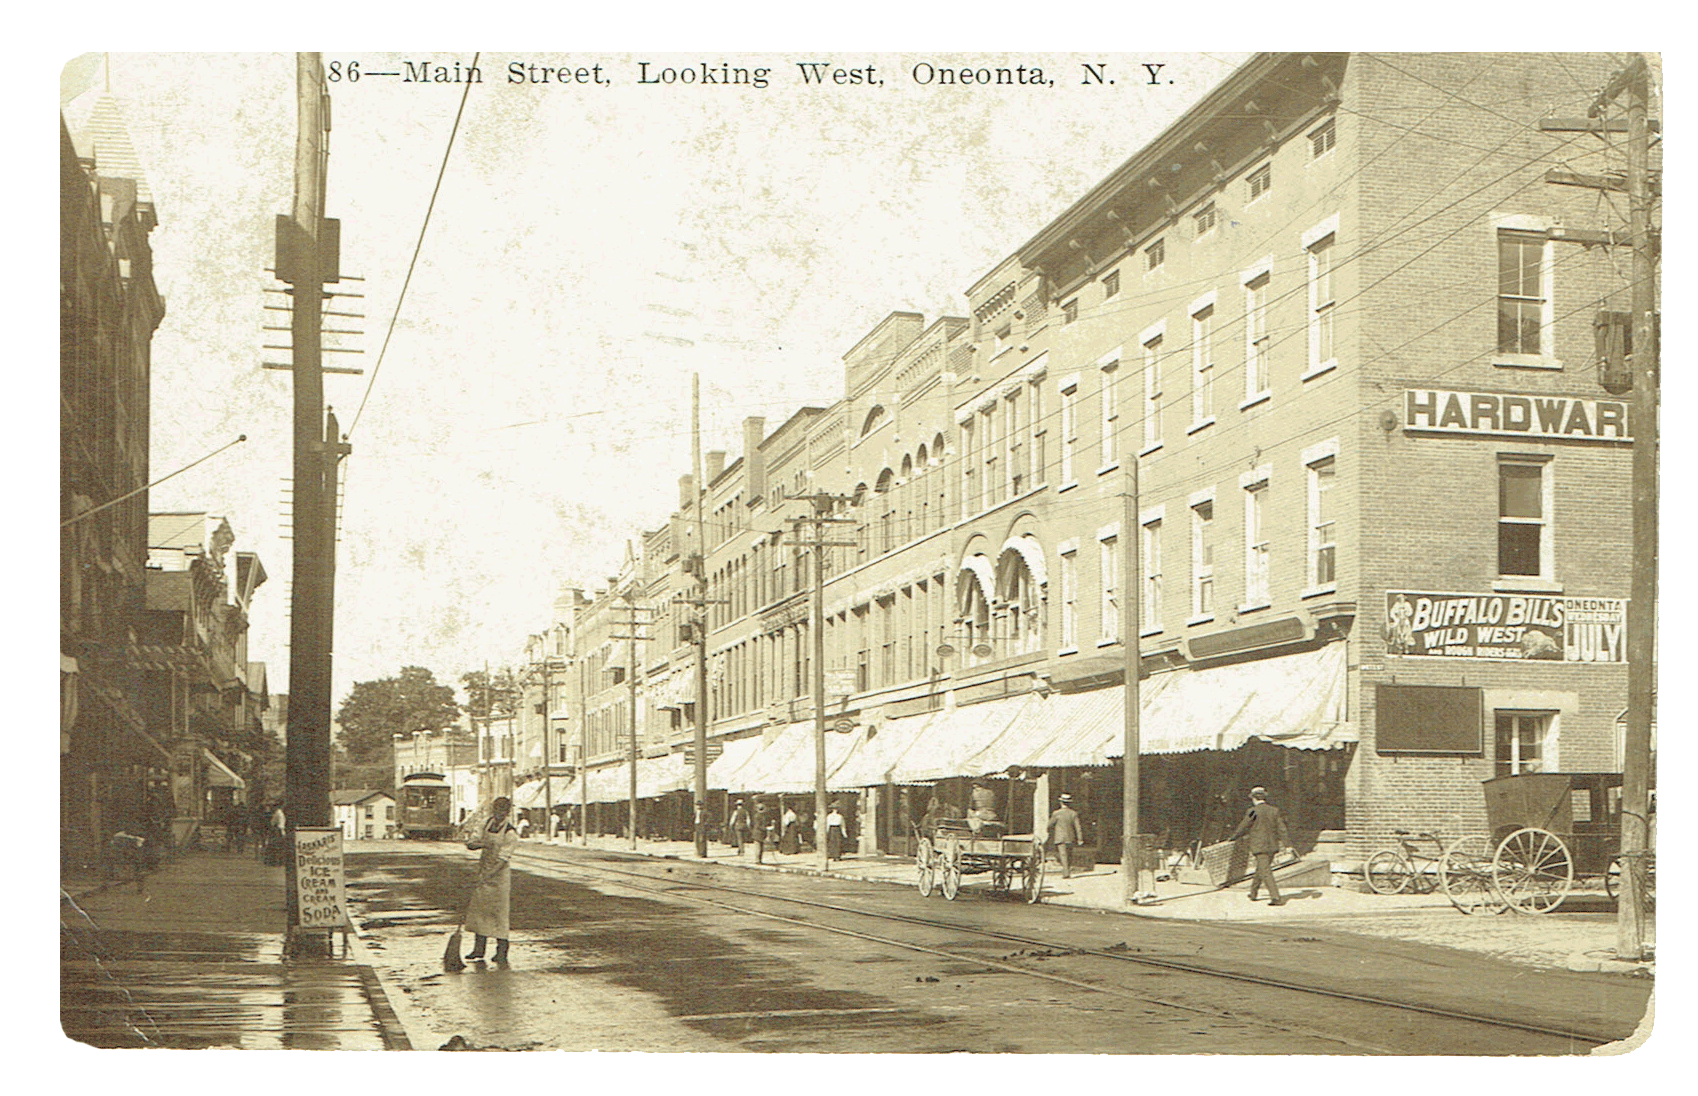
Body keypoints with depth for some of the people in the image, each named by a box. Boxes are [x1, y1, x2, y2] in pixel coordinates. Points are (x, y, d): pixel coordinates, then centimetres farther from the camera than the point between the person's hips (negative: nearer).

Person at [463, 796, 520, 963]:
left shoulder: (510, 833, -16)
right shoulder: (487, 824, 3)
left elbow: (502, 860, -21)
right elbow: (470, 843, 3)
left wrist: (484, 879, -25)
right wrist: (483, 844, -18)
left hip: (500, 874, -6)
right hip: (484, 870, 6)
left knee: (499, 912, -4)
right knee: (478, 907, 7)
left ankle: (502, 951, 3)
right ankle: (478, 948, 16)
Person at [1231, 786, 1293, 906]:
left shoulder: (1253, 812, -11)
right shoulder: (1274, 810, 5)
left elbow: (1243, 827, -1)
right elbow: (1281, 828, 3)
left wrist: (1234, 836, 17)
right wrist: (1287, 845, 3)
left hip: (1260, 847, -7)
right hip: (1273, 846, 7)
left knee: (1265, 872, -8)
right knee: (1261, 870, 20)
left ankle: (1276, 898, -17)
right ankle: (1253, 893, 33)